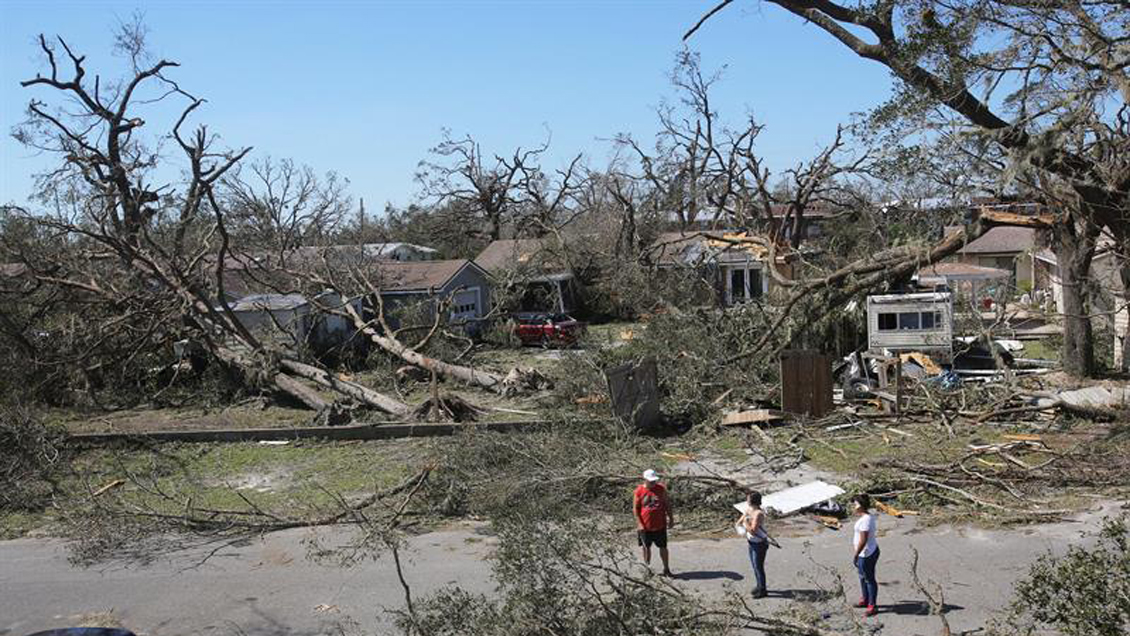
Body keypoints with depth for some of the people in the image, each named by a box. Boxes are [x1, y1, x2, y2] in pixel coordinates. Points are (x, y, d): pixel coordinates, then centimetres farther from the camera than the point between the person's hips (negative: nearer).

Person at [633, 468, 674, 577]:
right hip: (645, 526, -1)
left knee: (663, 547, 8)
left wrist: (671, 519, 6)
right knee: (646, 547, 11)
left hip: (660, 525, 1)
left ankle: (666, 569, 20)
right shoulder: (639, 491, -8)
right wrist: (639, 524, -10)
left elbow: (667, 504, 7)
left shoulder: (661, 489, -2)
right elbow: (635, 508, -5)